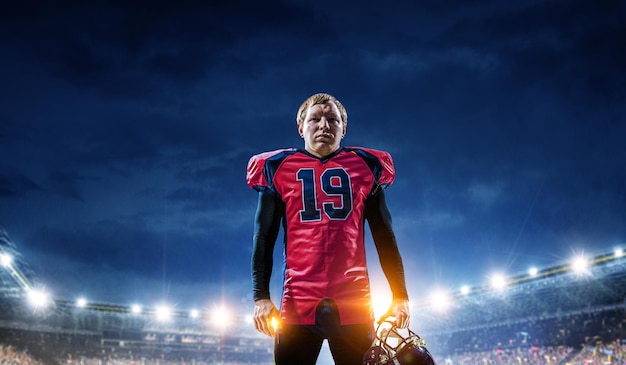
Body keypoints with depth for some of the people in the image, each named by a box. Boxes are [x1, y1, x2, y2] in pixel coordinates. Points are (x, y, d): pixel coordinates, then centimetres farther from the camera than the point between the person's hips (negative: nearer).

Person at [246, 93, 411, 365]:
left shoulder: (366, 167, 9)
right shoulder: (278, 168, 7)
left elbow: (384, 238, 11)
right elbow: (264, 239, 6)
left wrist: (399, 295, 5)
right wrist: (261, 296, -3)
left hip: (353, 305, 1)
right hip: (298, 305, 0)